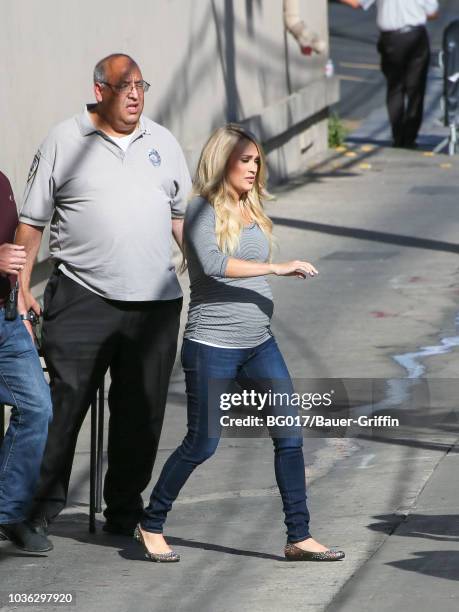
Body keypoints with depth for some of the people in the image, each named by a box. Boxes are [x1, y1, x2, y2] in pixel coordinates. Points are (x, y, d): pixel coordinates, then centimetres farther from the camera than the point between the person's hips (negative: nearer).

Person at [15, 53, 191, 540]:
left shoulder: (161, 143, 14)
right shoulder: (64, 142, 3)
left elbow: (183, 215, 21)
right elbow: (32, 220, 4)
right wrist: (20, 286, -2)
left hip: (155, 300, 3)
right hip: (82, 298, -3)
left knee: (141, 411, 5)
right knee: (63, 401, -7)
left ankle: (124, 510, 15)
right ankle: (41, 505, 1)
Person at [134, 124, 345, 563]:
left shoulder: (252, 211, 12)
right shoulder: (203, 209, -10)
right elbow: (212, 264, -26)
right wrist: (277, 268, -26)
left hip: (259, 345, 7)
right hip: (211, 346, -7)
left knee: (290, 437, -2)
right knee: (202, 444, -1)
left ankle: (299, 537, 2)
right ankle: (151, 525, 18)